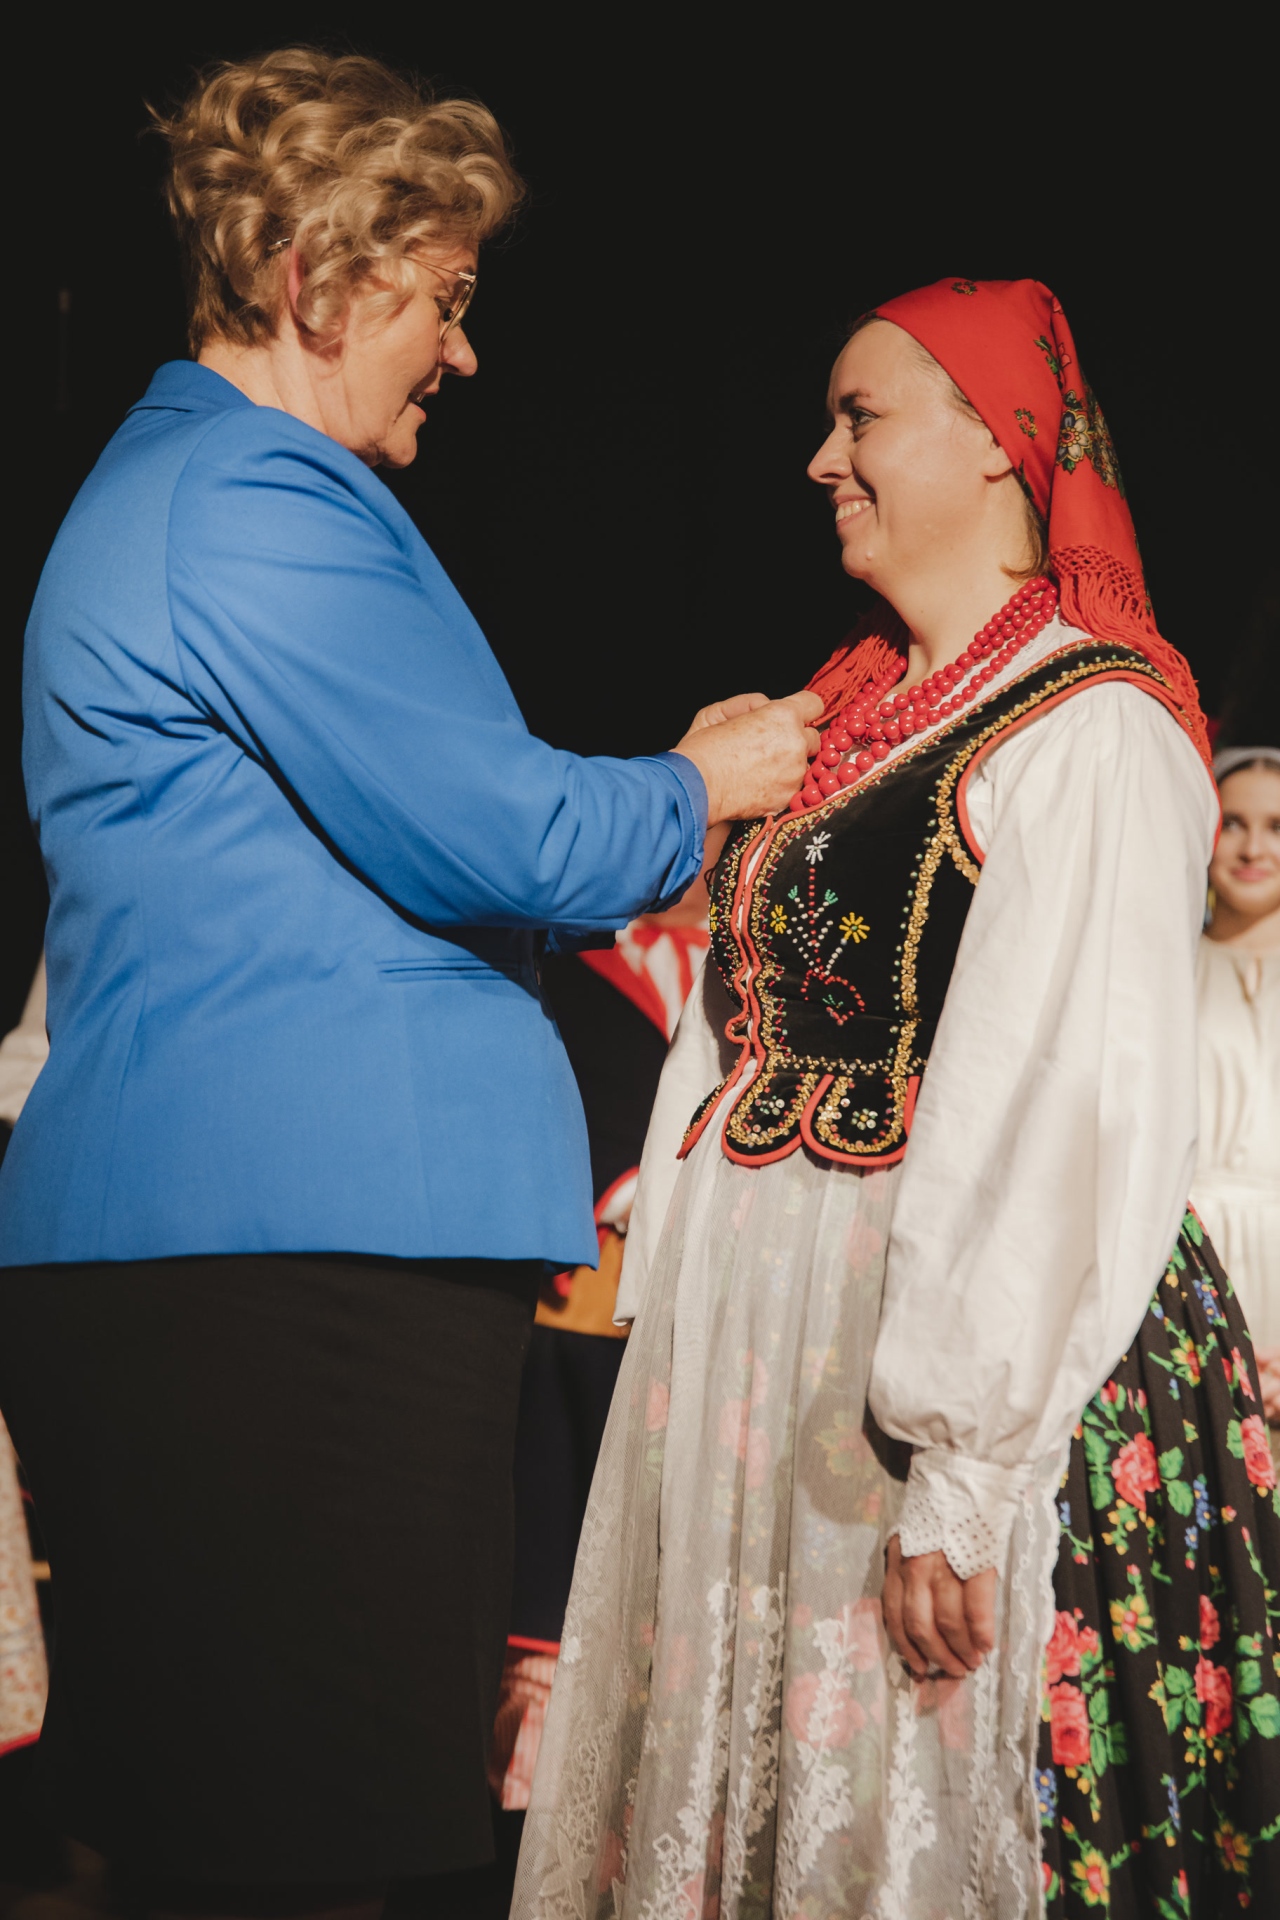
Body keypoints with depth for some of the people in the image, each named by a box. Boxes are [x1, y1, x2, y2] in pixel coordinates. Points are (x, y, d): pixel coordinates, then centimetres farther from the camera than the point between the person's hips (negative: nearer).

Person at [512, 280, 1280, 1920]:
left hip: (935, 1333, -7)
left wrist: (960, 1470, -25)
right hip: (748, 1349, 8)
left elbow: (1078, 1115, -20)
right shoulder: (839, 724, 15)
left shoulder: (1090, 726, -10)